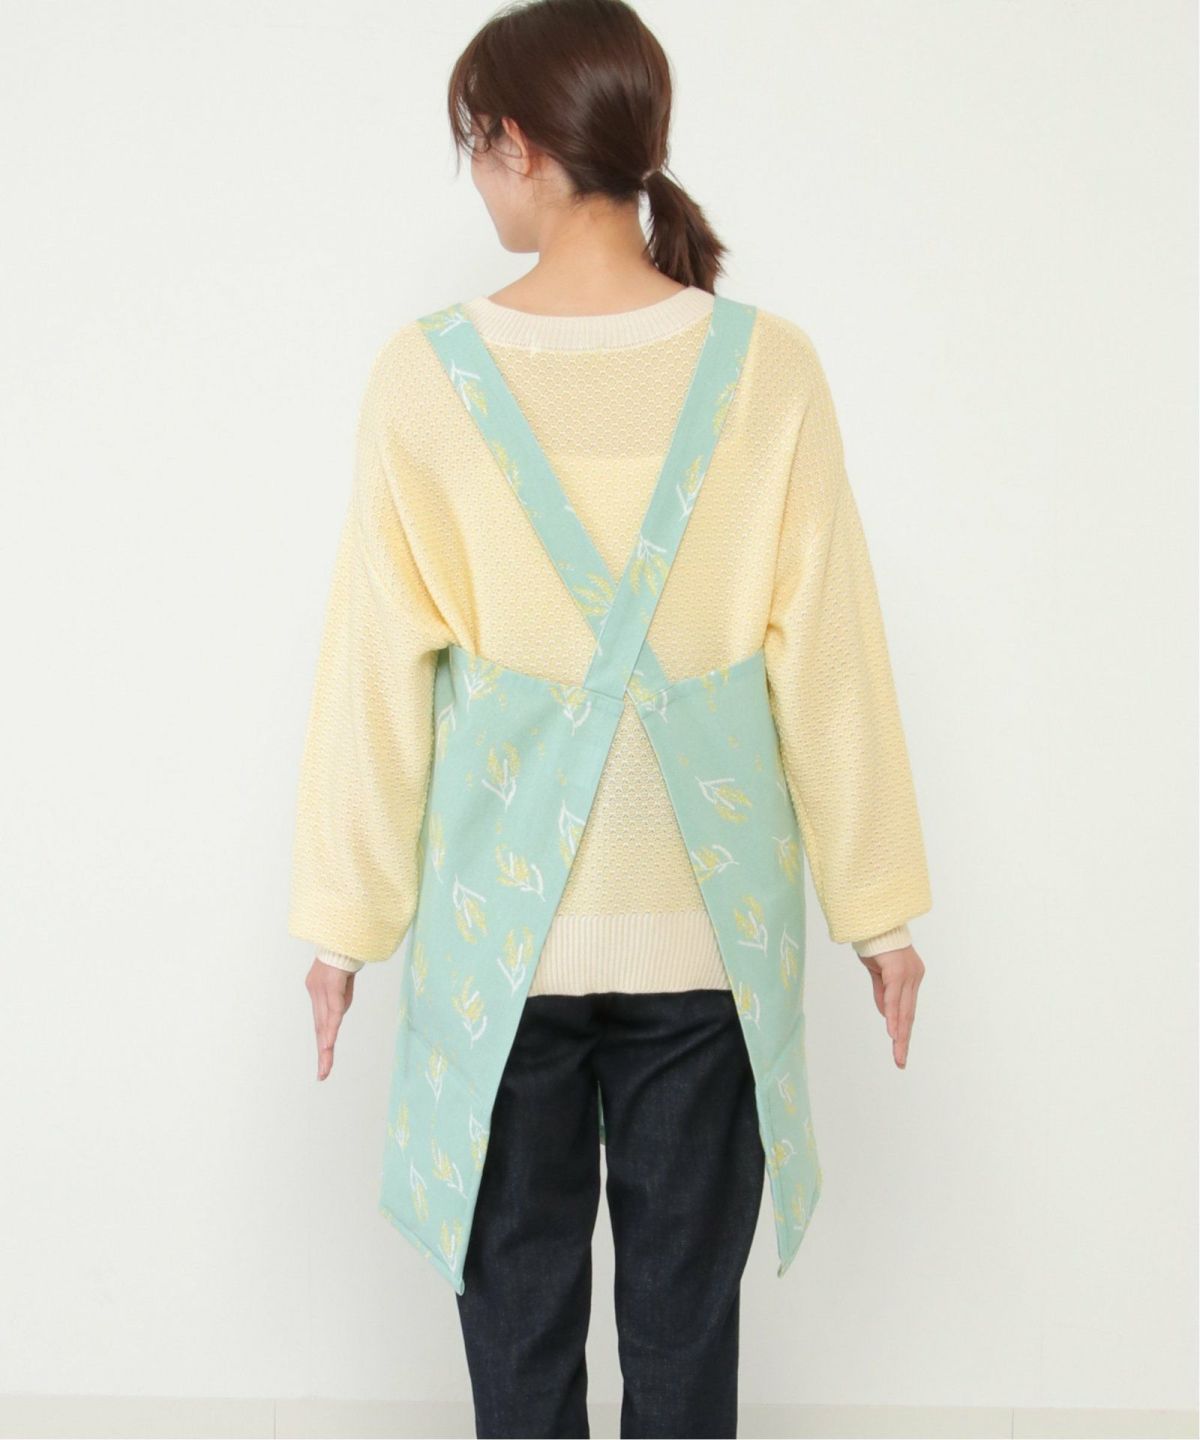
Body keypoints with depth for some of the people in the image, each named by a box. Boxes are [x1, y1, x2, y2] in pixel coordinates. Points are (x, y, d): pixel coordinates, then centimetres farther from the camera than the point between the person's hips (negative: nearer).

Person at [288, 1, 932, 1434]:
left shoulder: (425, 374, -10)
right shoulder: (768, 365, -9)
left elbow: (378, 666, -6)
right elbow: (828, 654, -5)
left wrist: (346, 913, 4)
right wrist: (877, 901, 5)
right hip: (698, 923, 1)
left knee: (517, 1276, 16)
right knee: (684, 1290, 14)